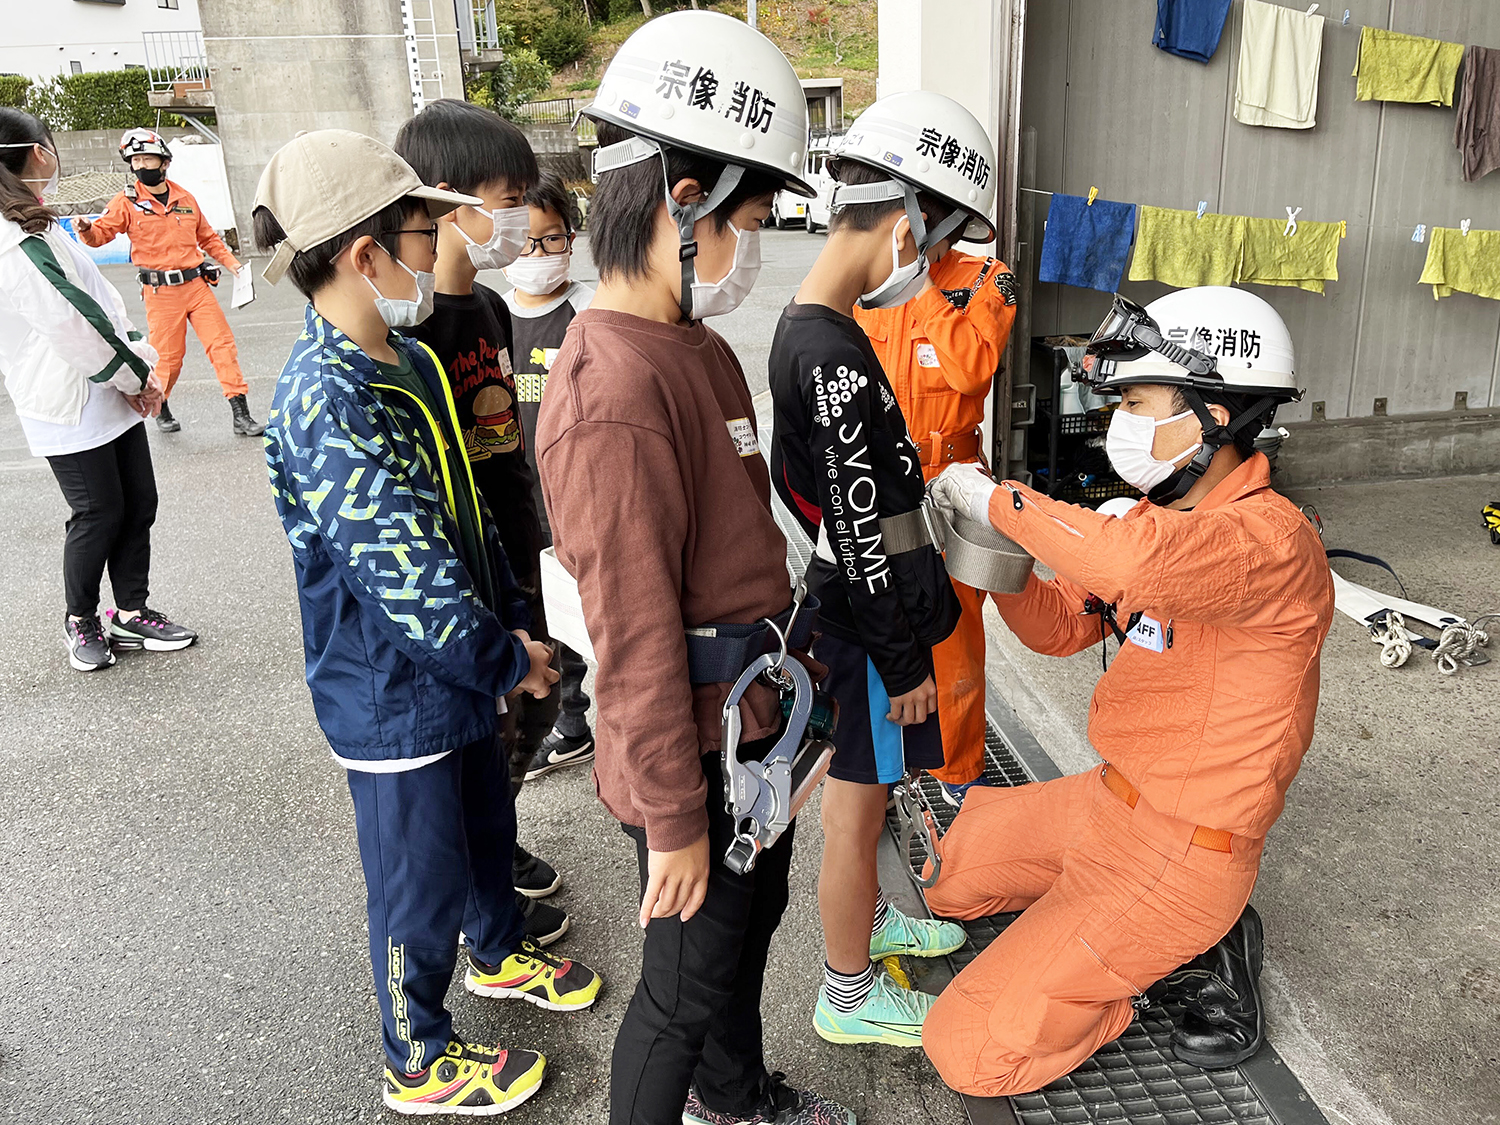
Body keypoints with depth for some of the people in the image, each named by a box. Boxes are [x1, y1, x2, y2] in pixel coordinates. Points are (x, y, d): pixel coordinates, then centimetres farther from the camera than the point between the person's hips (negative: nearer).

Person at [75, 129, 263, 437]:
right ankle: (160, 409, 28)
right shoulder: (127, 203, 0)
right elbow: (102, 232, -9)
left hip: (197, 285, 3)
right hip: (160, 293, -3)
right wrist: (86, 230, -30)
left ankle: (240, 414, 2)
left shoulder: (185, 198, 10)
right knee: (168, 355, 2)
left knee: (222, 344, -3)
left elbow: (208, 238, 20)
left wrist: (233, 264, 13)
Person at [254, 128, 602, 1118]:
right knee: (422, 878, 11)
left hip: (460, 663, 9)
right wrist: (506, 660, -18)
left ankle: (498, 952, 56)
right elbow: (406, 569, -30)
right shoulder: (326, 401, -28)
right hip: (394, 695, -9)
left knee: (487, 820, 28)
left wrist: (513, 622, 8)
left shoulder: (409, 362, 3)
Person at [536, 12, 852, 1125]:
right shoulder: (616, 398, -28)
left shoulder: (698, 350, 4)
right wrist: (675, 821, -17)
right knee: (689, 980, 12)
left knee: (752, 920, 28)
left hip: (754, 720, 10)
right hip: (693, 754, -10)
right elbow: (638, 638, -25)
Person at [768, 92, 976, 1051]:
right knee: (857, 809, 9)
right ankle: (849, 995, 30)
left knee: (864, 793, 26)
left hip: (844, 606, 9)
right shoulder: (837, 361, -27)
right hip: (866, 628, -9)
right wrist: (904, 661, -15)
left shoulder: (804, 329, 4)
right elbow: (864, 538, -25)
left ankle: (871, 919, 49)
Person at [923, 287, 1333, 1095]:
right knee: (943, 874, 24)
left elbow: (1135, 561, -47)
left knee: (970, 1054, -9)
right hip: (1108, 798, 9)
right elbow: (1060, 626, 13)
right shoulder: (1163, 517, 5)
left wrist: (997, 499, -31)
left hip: (1178, 850, -9)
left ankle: (1206, 942, 6)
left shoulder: (1269, 538, -25)